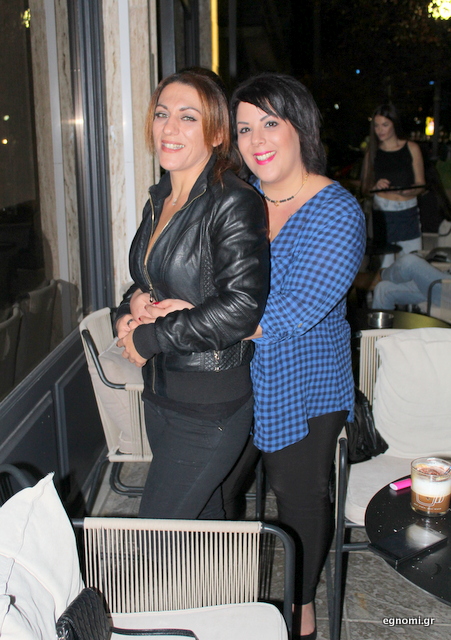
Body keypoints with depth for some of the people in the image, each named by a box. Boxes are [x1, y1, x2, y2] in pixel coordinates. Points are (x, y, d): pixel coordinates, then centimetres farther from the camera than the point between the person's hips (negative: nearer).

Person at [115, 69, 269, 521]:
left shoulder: (234, 203, -17)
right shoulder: (158, 200, 8)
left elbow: (242, 307, -26)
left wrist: (148, 337, -18)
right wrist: (130, 306, -4)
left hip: (211, 403, -8)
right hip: (160, 391, 8)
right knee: (202, 520, 23)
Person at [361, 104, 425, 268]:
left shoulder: (411, 148, 8)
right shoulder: (372, 153, 10)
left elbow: (420, 185, 7)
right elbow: (365, 190, 10)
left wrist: (407, 191, -15)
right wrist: (376, 186, -12)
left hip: (408, 212, 0)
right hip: (382, 213, 0)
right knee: (384, 266, -5)